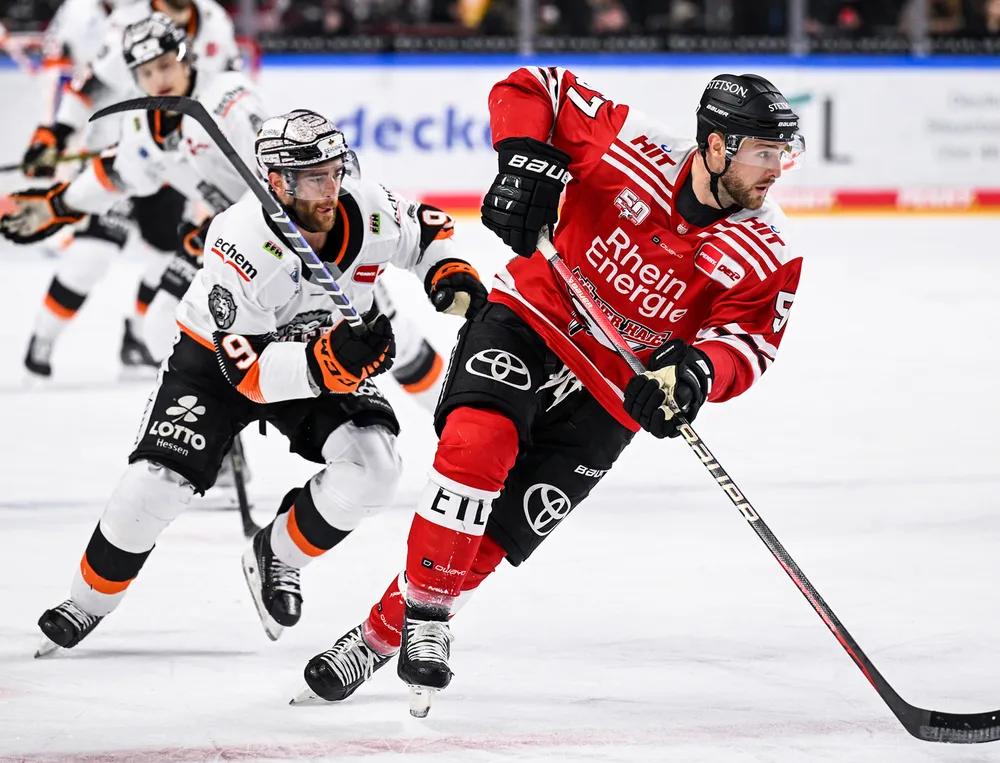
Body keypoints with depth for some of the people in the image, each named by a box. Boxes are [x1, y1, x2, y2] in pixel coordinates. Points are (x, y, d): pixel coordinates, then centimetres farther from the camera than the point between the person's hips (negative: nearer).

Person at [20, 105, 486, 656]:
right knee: (156, 483, -17)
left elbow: (425, 229, 4)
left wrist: (451, 272, -16)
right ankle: (88, 602, 9)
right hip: (219, 358, -4)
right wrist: (327, 361, -50)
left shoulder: (369, 211, -21)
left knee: (372, 465, -21)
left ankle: (277, 556, 4)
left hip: (328, 350, 4)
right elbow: (250, 370, -36)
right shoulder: (242, 244, -35)